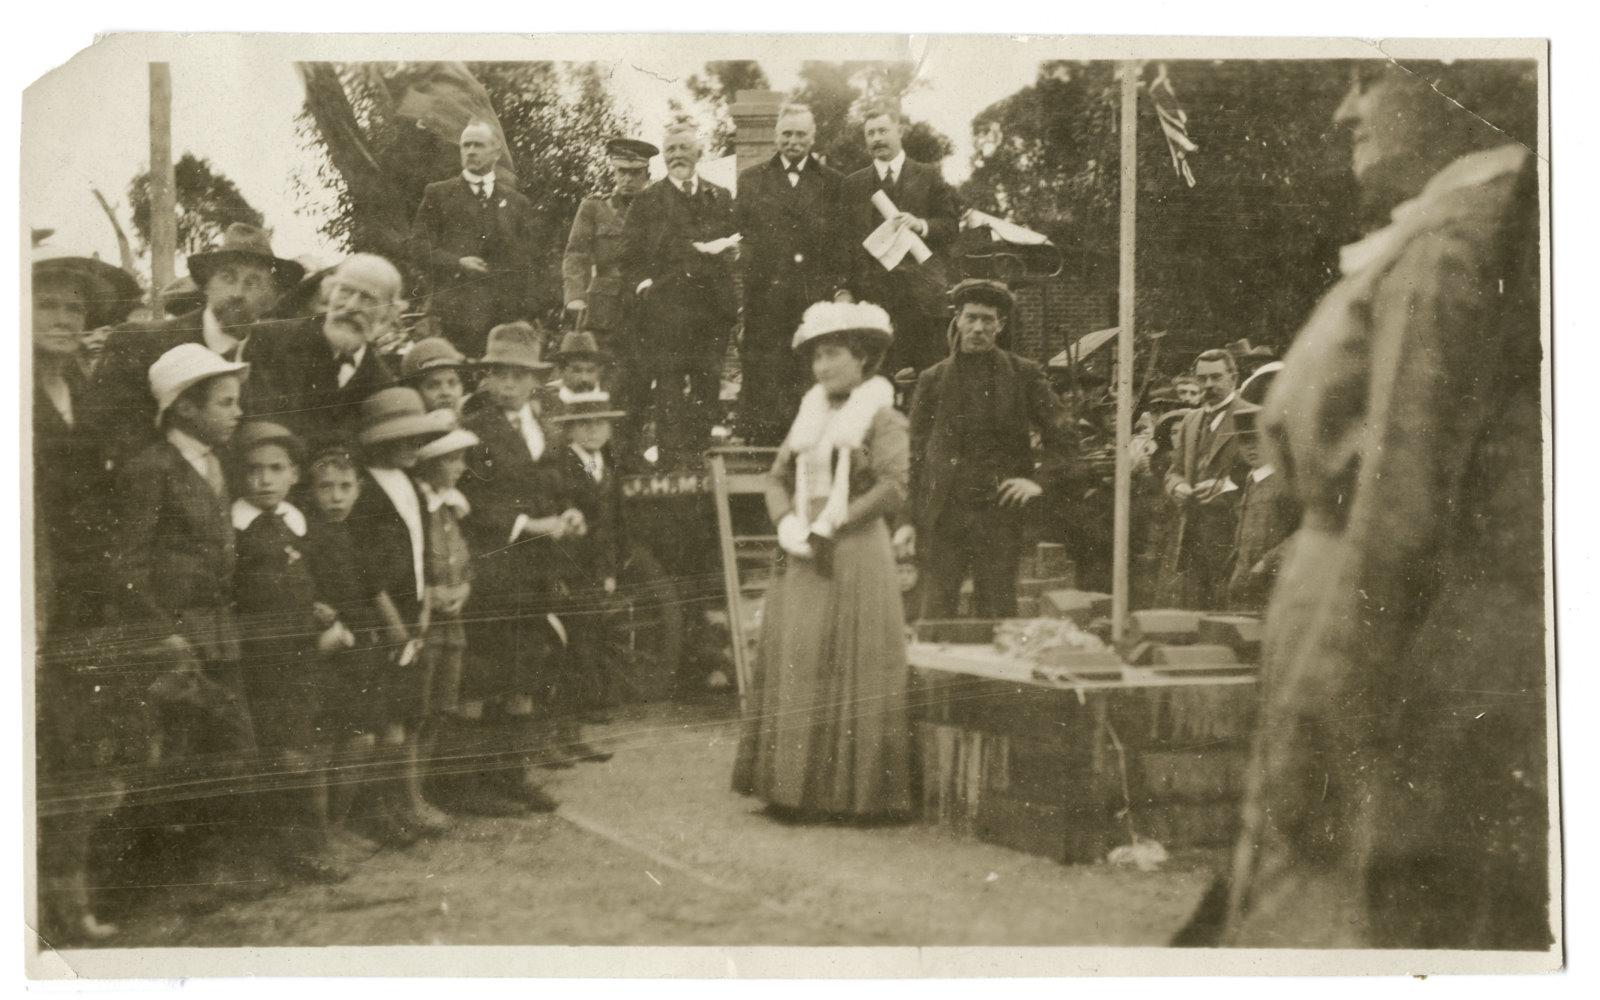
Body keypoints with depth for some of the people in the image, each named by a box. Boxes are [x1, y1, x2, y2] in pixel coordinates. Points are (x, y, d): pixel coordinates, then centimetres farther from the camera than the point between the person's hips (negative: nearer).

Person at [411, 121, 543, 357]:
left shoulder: (517, 202, 19)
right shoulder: (438, 194, 14)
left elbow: (527, 261, 15)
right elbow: (420, 245, 6)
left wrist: (528, 314, 5)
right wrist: (457, 263, -11)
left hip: (506, 311, 2)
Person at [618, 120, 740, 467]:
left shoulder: (720, 198, 16)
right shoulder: (647, 201, 7)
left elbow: (733, 246, 18)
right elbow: (630, 256, 5)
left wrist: (729, 252, -2)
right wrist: (643, 284, -8)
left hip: (713, 307, 3)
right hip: (664, 306, -3)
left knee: (708, 386, 2)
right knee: (668, 389, -6)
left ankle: (698, 456, 10)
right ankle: (671, 460, -4)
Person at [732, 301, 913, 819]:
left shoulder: (882, 418, -3)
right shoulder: (808, 417, 16)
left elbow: (892, 489, -14)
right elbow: (777, 479, 14)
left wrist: (829, 528, -14)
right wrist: (791, 528, -5)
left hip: (856, 558, -6)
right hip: (802, 562, 6)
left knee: (852, 672, -5)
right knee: (796, 668, 4)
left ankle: (854, 790, -1)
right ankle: (797, 786, 9)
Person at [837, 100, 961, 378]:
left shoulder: (929, 177, 11)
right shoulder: (852, 185, 14)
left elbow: (952, 226, 8)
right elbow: (845, 239, 9)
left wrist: (921, 225, -12)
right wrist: (844, 289, -4)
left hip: (922, 292, 0)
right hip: (872, 293, 1)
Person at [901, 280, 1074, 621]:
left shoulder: (1024, 375, 6)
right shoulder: (933, 380, 8)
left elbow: (1062, 440, 10)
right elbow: (914, 454, 8)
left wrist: (1039, 480, -6)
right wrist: (907, 519, 1)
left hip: (1000, 516, 0)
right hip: (942, 516, 0)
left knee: (998, 619, 2)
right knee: (935, 618, -2)